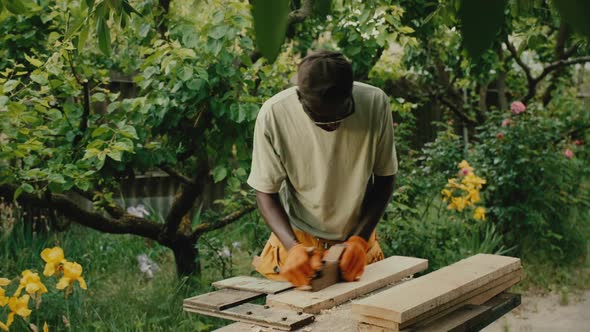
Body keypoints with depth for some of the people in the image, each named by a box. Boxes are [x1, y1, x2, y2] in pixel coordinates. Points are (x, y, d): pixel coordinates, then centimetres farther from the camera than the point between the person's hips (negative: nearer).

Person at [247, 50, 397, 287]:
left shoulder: (375, 103, -19)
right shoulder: (273, 114, -21)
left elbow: (384, 179, -6)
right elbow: (266, 192, -12)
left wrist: (360, 240, -16)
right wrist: (293, 247, -26)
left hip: (358, 242, 1)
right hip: (298, 240, -1)